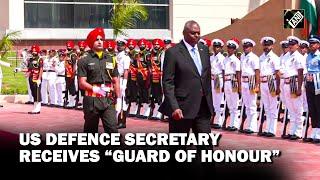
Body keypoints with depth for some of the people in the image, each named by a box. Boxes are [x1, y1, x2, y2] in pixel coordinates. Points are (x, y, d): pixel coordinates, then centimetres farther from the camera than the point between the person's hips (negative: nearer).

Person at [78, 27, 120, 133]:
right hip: (91, 100, -2)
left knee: (112, 128, -10)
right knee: (90, 130, 9)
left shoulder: (110, 60, 13)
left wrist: (118, 98, 7)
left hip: (108, 100, 2)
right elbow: (82, 83, -5)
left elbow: (116, 81, 15)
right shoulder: (84, 61, 1)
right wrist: (95, 89, -21)